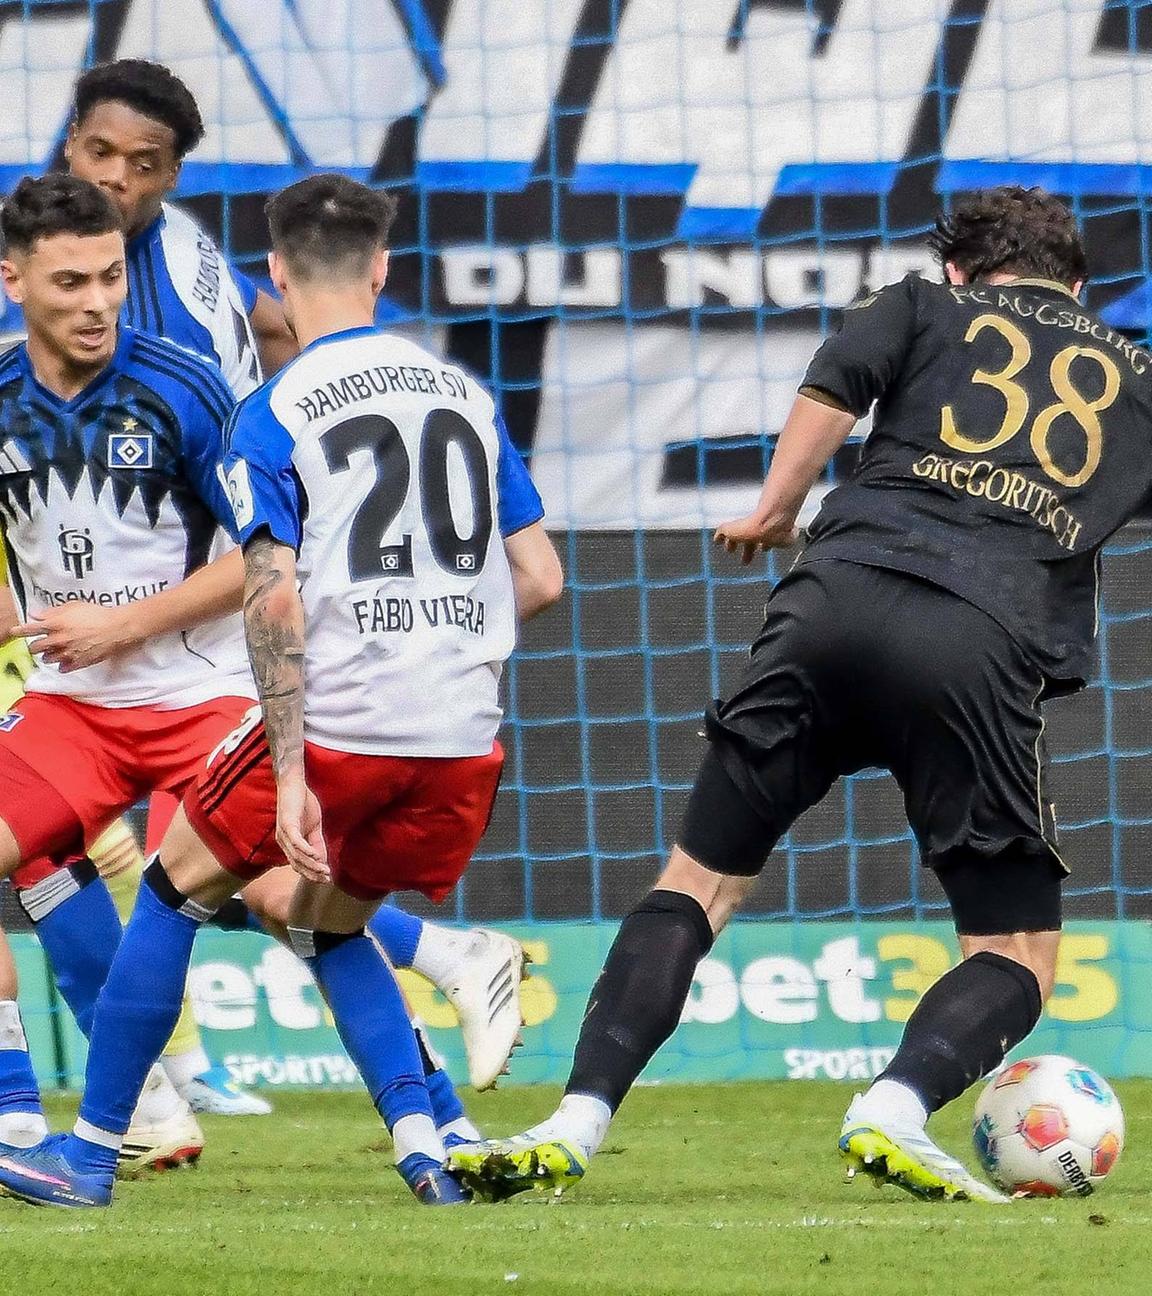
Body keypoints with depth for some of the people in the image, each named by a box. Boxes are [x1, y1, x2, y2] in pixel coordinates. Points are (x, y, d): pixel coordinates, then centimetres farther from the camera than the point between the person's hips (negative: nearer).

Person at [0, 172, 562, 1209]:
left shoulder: (271, 417, -4)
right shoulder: (466, 394, 11)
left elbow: (275, 600, -14)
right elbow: (540, 580, 11)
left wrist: (291, 776, -15)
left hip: (334, 725, -5)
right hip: (461, 740, 5)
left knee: (175, 892, 16)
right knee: (329, 927, 25)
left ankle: (92, 1151, 19)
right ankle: (425, 1148, 8)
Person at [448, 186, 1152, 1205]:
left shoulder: (923, 309, 22)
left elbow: (835, 383, 5)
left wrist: (775, 511, 14)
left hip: (837, 597, 1)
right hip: (986, 647, -1)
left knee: (700, 880, 11)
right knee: (1021, 955, 10)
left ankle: (575, 1128, -3)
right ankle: (897, 1110, -19)